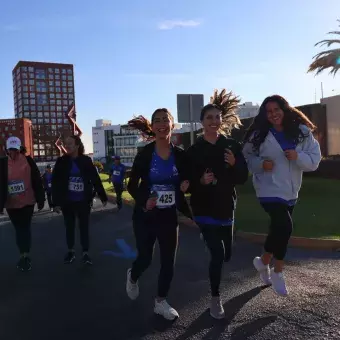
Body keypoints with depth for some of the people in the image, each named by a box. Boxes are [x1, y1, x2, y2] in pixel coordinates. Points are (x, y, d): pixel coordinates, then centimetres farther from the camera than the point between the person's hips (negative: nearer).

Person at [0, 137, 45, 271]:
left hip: (27, 201, -2)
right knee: (18, 229, 12)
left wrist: (40, 199, -3)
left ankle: (25, 256, 11)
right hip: (11, 204, 2)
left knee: (25, 228, 3)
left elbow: (37, 181, -3)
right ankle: (24, 255, 24)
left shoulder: (28, 161, -5)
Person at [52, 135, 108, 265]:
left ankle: (85, 253, 17)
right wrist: (56, 202, -10)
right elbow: (55, 182, -5)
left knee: (84, 227, 7)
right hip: (67, 202, 1)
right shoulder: (61, 161, -4)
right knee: (69, 227, 14)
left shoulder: (86, 160, -5)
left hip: (83, 201, -1)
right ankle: (71, 251, 30)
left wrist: (103, 197, -2)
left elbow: (95, 179, -3)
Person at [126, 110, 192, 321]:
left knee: (169, 260, 5)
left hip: (169, 216, 2)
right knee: (145, 258, 8)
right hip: (145, 216, -2)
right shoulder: (145, 154, -9)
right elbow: (132, 186, -6)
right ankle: (133, 277, 44)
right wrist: (144, 201, -24)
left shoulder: (180, 155, -3)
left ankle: (161, 302, 26)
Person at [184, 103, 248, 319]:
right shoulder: (194, 150, -8)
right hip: (205, 209, -3)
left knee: (227, 255, 15)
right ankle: (215, 299, 11)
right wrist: (201, 181, -26)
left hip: (227, 207, 4)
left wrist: (234, 164, -21)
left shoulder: (232, 145, -2)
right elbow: (187, 184, -6)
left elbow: (243, 178, -3)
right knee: (217, 254, -10)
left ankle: (206, 236, 49)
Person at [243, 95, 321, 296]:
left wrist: (298, 156, -20)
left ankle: (264, 262, 41)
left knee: (278, 228, 16)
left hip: (290, 190, 4)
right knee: (285, 227, -20)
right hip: (269, 189, -4)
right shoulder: (259, 134, -5)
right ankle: (278, 272, 4)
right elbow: (246, 156, 3)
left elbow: (315, 160, -1)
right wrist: (261, 164, -16)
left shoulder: (302, 132, -1)